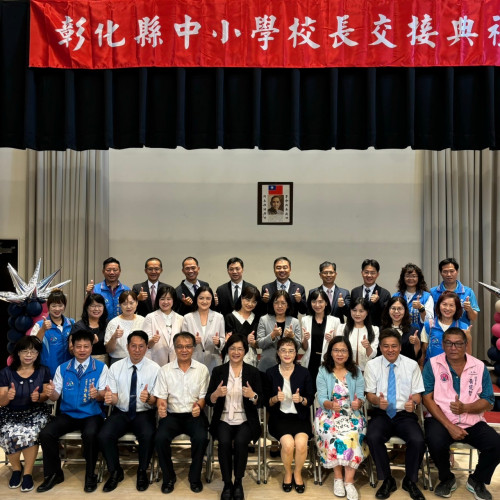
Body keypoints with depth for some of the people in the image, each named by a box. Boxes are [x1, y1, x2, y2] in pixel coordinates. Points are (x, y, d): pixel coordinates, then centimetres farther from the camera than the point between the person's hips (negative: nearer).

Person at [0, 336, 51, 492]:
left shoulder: (43, 371, 3)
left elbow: (47, 395, 3)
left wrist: (38, 397, -19)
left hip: (36, 412, -1)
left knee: (29, 433, -32)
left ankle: (28, 472, -8)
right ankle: (16, 468, 3)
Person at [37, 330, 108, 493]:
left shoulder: (101, 367, -3)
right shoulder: (62, 368, 6)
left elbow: (103, 395, -7)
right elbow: (56, 396, 3)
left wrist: (97, 394, -31)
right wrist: (51, 393, -21)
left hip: (92, 415, -3)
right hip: (68, 414, 3)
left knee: (90, 434, -33)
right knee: (46, 433, -21)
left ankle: (90, 475, -8)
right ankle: (53, 474, 3)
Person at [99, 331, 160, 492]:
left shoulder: (154, 368, -5)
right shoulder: (116, 367, 0)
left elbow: (156, 400, -5)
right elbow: (115, 399, -1)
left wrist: (148, 398, -29)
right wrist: (110, 398, -26)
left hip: (144, 414, -2)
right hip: (121, 413, 2)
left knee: (148, 436, -31)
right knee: (104, 436, -24)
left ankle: (142, 472, -1)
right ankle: (115, 472, 4)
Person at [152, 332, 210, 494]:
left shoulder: (202, 369, 1)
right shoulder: (165, 370, 2)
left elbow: (203, 396, 3)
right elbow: (161, 397, 2)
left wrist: (198, 407, -19)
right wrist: (161, 407, -21)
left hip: (194, 414, -1)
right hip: (172, 414, 1)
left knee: (201, 438, -28)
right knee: (160, 438, -27)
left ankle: (195, 477, -1)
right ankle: (168, 477, 0)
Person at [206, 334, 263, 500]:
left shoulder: (253, 372, 4)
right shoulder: (218, 371, 5)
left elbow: (260, 402, 2)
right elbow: (208, 401, 3)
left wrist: (253, 396, -20)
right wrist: (216, 394, -19)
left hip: (245, 420, 0)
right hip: (224, 419, 1)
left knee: (240, 442, -29)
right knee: (224, 442, -28)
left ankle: (238, 482, -5)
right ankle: (227, 483, -7)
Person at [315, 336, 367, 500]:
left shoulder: (356, 372, 8)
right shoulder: (323, 371, 2)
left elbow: (360, 395, -1)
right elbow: (322, 399, -6)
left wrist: (358, 402, -25)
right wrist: (331, 404, -28)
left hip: (352, 413, 1)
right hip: (329, 413, -1)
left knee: (352, 434, -30)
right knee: (333, 434, -31)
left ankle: (349, 481, -20)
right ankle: (338, 477, -13)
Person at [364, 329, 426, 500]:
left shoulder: (412, 365, 1)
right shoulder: (372, 365, 0)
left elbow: (417, 394, 3)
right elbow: (370, 394, 3)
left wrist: (413, 403, -21)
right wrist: (377, 401, -21)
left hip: (405, 414, 0)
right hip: (381, 413, 0)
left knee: (418, 440, -28)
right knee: (373, 438, -30)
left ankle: (410, 481, 1)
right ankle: (387, 480, -4)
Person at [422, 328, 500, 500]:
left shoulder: (479, 366, 3)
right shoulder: (433, 364, -3)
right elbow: (428, 398, -7)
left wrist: (465, 408, -19)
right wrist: (449, 426, -16)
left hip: (473, 422, 2)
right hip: (441, 420, -2)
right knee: (435, 442, -32)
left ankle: (477, 481, 10)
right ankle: (447, 479, 4)